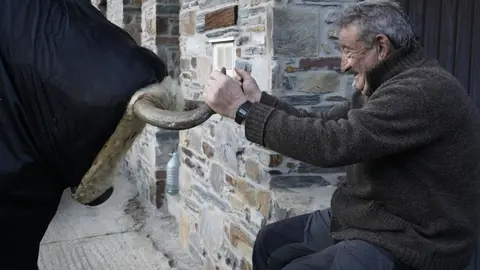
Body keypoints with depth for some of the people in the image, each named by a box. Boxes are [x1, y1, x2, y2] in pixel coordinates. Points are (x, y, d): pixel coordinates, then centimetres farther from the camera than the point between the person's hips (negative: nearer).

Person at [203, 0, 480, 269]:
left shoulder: (425, 90, -25)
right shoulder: (386, 84, 9)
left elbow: (334, 142, -30)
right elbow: (323, 124, 13)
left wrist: (242, 109, -24)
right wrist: (259, 99, 4)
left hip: (405, 243, -10)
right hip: (364, 218, 10)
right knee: (271, 241, 13)